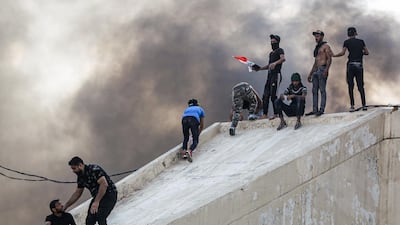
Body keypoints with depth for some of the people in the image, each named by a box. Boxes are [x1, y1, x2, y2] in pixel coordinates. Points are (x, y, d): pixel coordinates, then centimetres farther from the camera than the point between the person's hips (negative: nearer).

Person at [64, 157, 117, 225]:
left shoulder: (94, 170, -20)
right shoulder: (80, 177, 6)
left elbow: (104, 184, -29)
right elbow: (77, 193, 19)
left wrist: (96, 202, -30)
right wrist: (66, 206, 16)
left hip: (109, 194, -9)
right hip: (97, 197, 9)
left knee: (100, 218, -25)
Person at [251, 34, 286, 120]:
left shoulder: (280, 50, 0)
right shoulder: (271, 53, 25)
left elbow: (283, 59, -21)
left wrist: (275, 63, -37)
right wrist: (259, 68, 23)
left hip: (276, 75, -9)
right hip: (270, 75, 9)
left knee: (273, 95, -15)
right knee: (265, 95, 4)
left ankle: (276, 114, -13)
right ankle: (264, 114, 5)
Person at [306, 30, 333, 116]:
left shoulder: (325, 46, -1)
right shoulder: (316, 48, 24)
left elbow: (329, 59, -11)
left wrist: (326, 70, -24)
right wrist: (310, 74, 24)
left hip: (322, 69, -9)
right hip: (316, 70, 9)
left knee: (322, 90, -11)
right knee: (314, 91, 4)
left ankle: (322, 109, -15)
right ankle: (315, 110, 3)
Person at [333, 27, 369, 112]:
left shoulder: (347, 42, 2)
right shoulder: (361, 41, 10)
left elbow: (342, 53, -7)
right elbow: (367, 53, 9)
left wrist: (333, 55, 9)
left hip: (351, 65, -2)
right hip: (359, 65, 2)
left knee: (350, 86, 0)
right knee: (360, 86, 6)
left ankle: (352, 106, -8)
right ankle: (364, 105, -5)